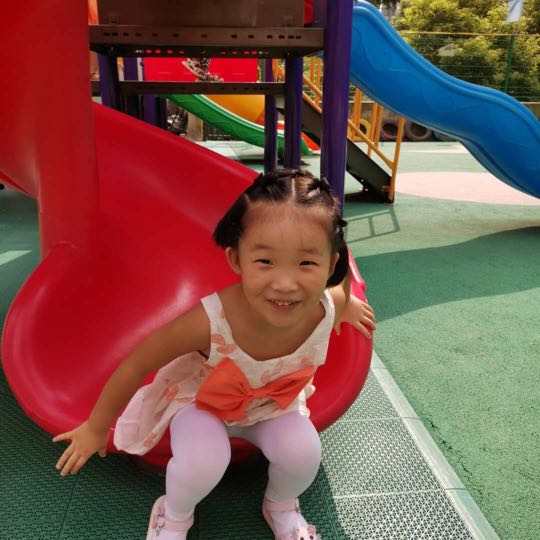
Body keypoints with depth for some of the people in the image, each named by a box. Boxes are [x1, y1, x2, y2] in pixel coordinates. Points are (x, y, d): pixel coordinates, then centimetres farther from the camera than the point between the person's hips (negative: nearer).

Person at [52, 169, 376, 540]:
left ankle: (282, 507, 19)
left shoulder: (327, 309, -33)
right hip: (202, 396, -2)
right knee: (203, 465, -27)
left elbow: (341, 273, -6)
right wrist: (96, 429, -9)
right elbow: (134, 367, -25)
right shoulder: (209, 321, -43)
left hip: (274, 400, 3)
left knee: (304, 454, -19)